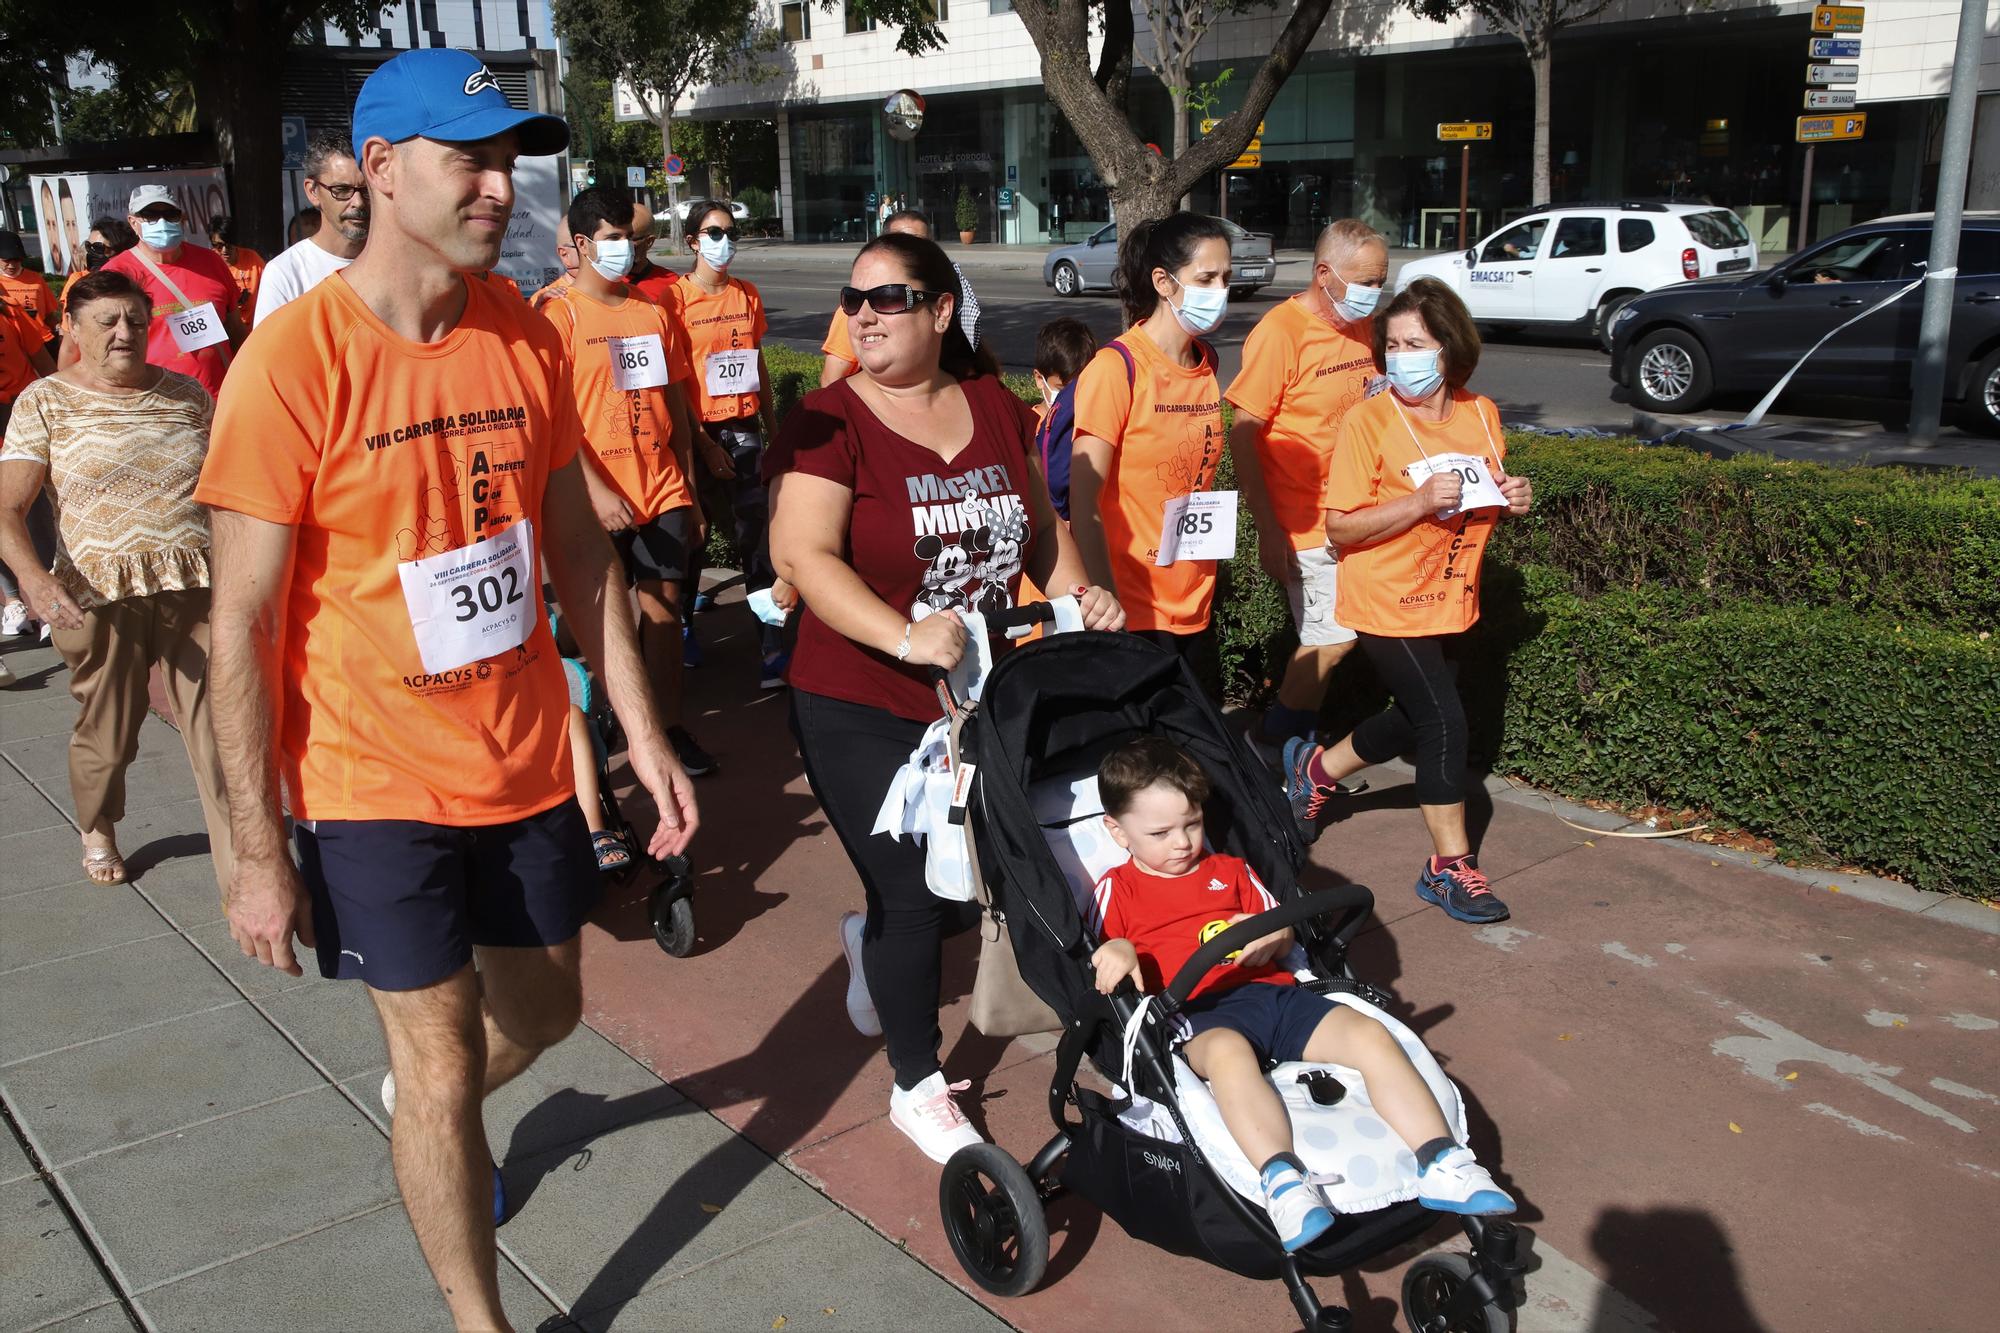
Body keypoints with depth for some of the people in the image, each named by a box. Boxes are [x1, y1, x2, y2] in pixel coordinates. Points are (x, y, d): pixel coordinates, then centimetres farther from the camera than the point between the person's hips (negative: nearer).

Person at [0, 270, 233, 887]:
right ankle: (97, 831, 41)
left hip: (197, 589, 1)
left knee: (219, 733, -4)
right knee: (106, 735, 12)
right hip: (99, 596, -1)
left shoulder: (186, 394, 10)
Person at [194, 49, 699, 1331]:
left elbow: (579, 547, 6)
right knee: (444, 1060, 6)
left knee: (546, 1008, 21)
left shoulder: (527, 337, -1)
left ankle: (425, 1105, 55)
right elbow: (244, 624, -14)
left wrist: (643, 731, 3)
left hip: (527, 758, 5)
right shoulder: (295, 358, -17)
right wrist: (259, 852, -13)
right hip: (377, 782, -5)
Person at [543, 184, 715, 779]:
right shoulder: (559, 315, -4)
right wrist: (596, 490, -17)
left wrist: (691, 494, 13)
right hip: (602, 499, -4)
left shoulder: (653, 313, 12)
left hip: (662, 491, 4)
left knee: (663, 606, 5)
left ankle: (671, 726, 13)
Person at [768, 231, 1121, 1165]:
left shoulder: (995, 407, 6)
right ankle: (918, 1088, 24)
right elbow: (801, 553, -22)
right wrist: (904, 635, -34)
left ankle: (873, 938, 45)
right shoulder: (828, 421, -11)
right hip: (862, 711, -5)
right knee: (915, 895, 1)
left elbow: (1038, 522, 15)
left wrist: (1078, 594, -4)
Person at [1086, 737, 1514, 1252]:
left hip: (1272, 992, 5)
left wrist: (1271, 936, -1)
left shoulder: (1230, 871, 27)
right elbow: (1092, 955, 8)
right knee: (1228, 1052, -41)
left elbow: (1283, 937, 24)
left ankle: (1442, 1166, -20)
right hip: (1197, 1015, -5)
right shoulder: (1117, 890, 15)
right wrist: (1115, 952, -15)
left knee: (1371, 1035, -17)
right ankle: (1282, 1178, -53)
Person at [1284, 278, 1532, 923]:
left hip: (1449, 601, 7)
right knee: (1445, 721, -8)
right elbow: (1340, 529, -17)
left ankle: (1317, 767, 44)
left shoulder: (1482, 415, 1)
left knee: (1415, 716, 19)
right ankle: (1450, 865, 7)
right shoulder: (1369, 421, -16)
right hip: (1387, 603, -7)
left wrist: (1511, 498, -6)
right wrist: (1421, 502, -29)